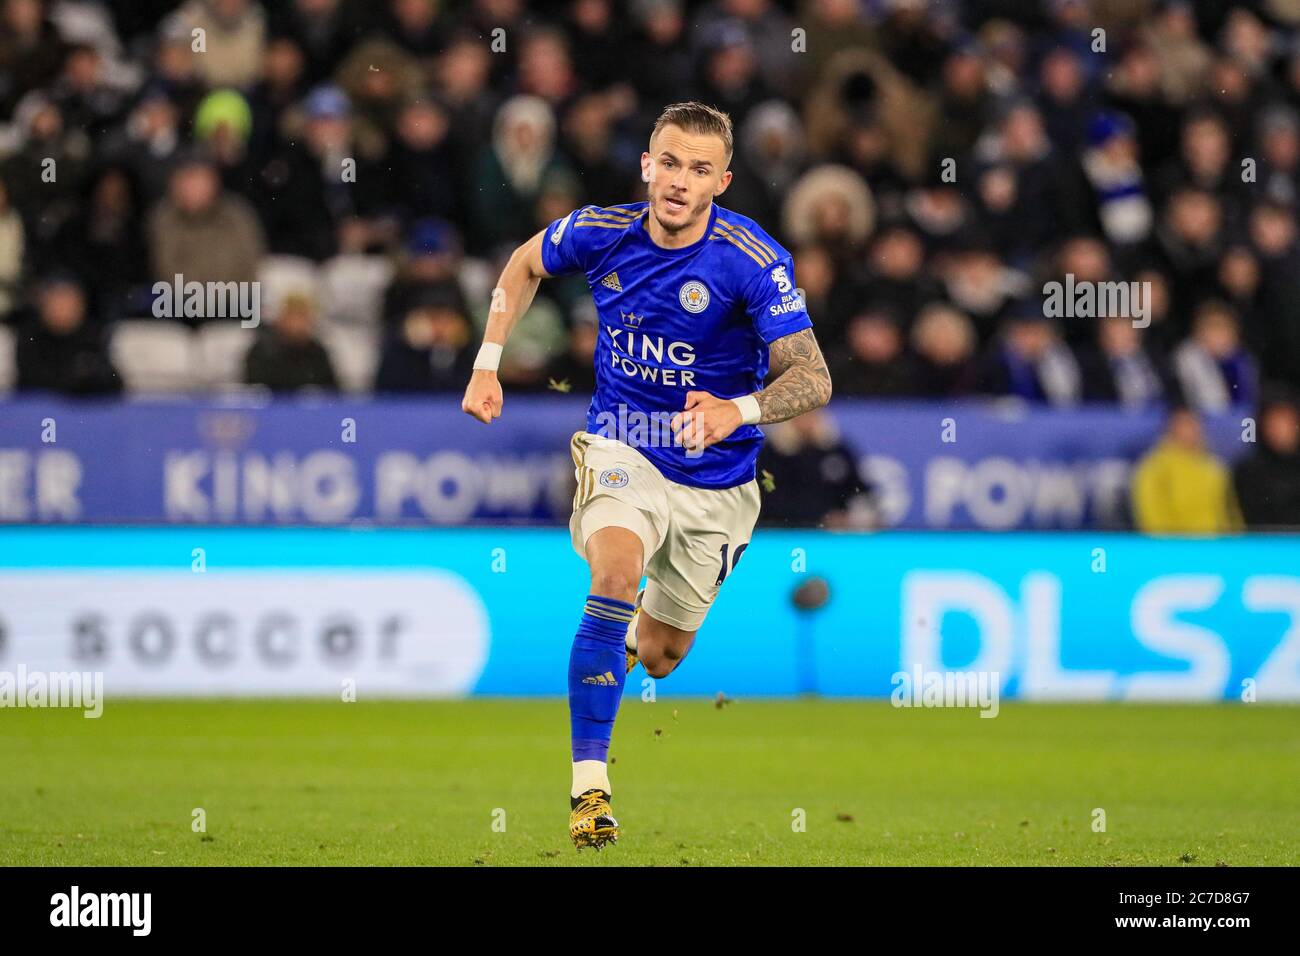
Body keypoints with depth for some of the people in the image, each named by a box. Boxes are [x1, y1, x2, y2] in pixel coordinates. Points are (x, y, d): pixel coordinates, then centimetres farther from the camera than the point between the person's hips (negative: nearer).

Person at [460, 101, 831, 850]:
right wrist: (488, 364, 5)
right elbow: (525, 265, 12)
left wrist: (740, 411, -44)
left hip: (714, 484, 0)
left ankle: (633, 635, 53)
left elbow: (813, 379, -26)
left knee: (658, 657, 11)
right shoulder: (601, 233, -11)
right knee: (616, 575, -31)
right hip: (621, 451, 0)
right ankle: (589, 785, -28)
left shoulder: (754, 262, -21)